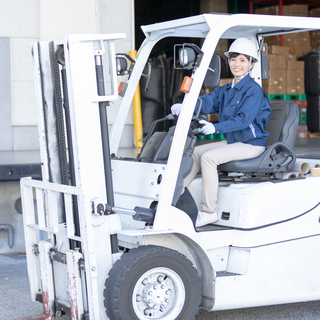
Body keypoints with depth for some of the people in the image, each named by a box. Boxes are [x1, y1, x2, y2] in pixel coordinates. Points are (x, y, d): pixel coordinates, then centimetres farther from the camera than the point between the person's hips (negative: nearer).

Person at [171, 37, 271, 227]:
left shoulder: (254, 90, -14)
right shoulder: (226, 90, 13)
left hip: (251, 144, -9)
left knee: (208, 157, -24)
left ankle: (209, 212, -21)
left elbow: (243, 119, -27)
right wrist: (184, 107, -23)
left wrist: (215, 128, -41)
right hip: (232, 141, 9)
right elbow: (207, 102, -2)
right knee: (195, 152, 4)